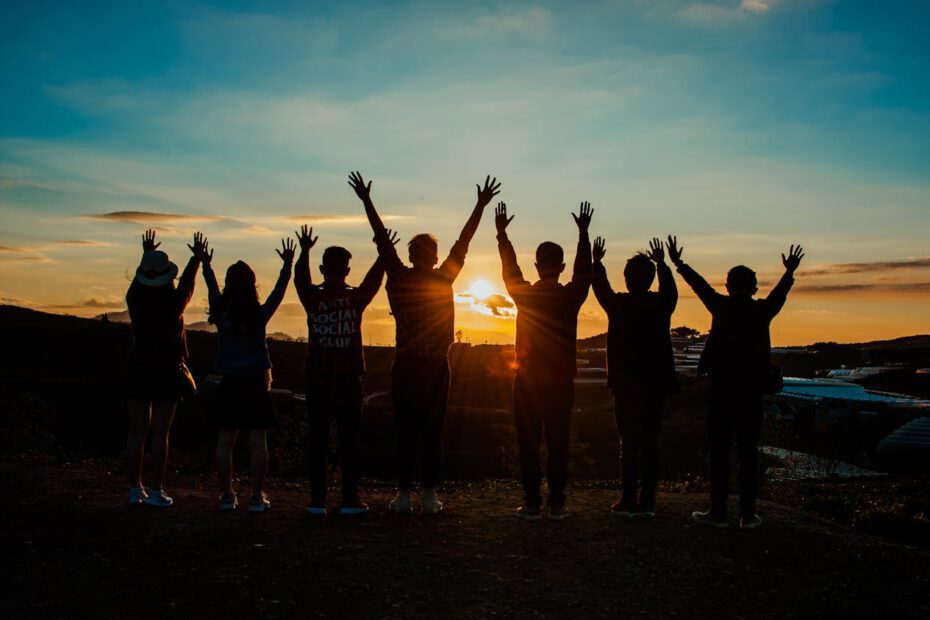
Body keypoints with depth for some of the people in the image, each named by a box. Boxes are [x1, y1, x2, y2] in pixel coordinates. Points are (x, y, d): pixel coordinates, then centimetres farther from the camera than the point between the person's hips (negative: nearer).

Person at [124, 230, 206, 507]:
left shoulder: (135, 299, -1)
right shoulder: (174, 302, -9)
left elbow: (139, 278, 21)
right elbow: (188, 281, 10)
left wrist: (147, 254, 37)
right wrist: (197, 257, 26)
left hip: (137, 368, 4)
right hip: (167, 370, -3)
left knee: (137, 430, 8)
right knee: (160, 432, -2)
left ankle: (135, 489, 12)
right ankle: (156, 491, -1)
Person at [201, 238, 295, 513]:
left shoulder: (221, 312, -1)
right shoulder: (260, 314, -8)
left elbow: (212, 289, 17)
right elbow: (279, 291, 3)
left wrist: (206, 265, 32)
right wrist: (288, 265, 14)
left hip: (229, 384, 2)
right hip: (255, 383, -2)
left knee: (225, 441, 7)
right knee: (258, 441, 1)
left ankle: (227, 495, 10)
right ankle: (257, 496, 2)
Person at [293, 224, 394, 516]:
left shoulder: (312, 298, -4)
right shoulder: (356, 298, -4)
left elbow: (300, 279, 11)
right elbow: (373, 279, 10)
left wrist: (304, 251, 20)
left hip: (317, 382, 0)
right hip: (348, 382, 0)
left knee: (318, 440, 4)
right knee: (349, 440, 4)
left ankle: (318, 500, 5)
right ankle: (350, 499, 5)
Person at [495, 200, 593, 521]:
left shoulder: (524, 294, -6)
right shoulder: (571, 296, -5)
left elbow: (509, 268, 11)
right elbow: (584, 270, 12)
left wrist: (502, 233, 22)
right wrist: (583, 233, 21)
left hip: (527, 381, -1)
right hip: (561, 382, 1)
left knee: (528, 444, 4)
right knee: (558, 443, 6)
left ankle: (531, 503, 5)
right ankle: (556, 503, 8)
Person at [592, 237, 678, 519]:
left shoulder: (618, 305, -8)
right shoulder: (661, 304, -1)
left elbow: (600, 287, 12)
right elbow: (670, 289, 23)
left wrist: (597, 261, 28)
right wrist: (662, 263, 38)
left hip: (625, 384, -2)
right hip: (656, 384, 3)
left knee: (629, 443, 0)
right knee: (650, 443, 6)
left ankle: (629, 501, 2)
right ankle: (647, 502, 7)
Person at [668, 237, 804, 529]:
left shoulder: (721, 306, -1)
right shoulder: (763, 310, 1)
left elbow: (700, 284, 12)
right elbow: (780, 292, 18)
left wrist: (678, 263, 25)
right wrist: (790, 271, 34)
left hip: (722, 387, -2)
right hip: (752, 389, 2)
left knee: (719, 451, 2)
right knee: (748, 452, 5)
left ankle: (718, 511, 3)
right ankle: (748, 514, 7)